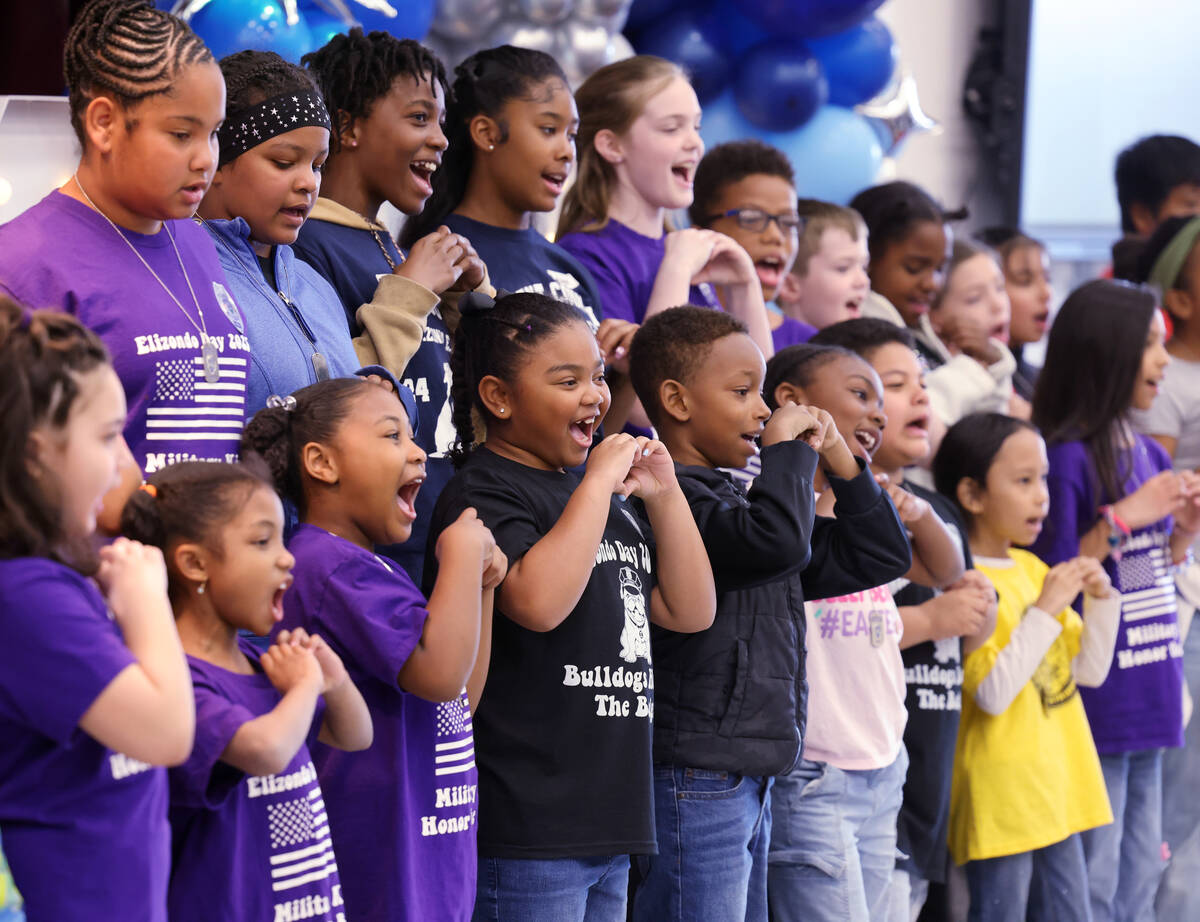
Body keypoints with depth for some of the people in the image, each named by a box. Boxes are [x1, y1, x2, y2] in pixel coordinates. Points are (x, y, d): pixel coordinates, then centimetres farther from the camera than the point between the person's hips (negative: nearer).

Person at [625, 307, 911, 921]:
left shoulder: (736, 494, 18)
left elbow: (879, 555, 23)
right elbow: (777, 542, -31)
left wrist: (838, 457, 11)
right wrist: (786, 445, -15)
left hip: (748, 781, 10)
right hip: (691, 780, -10)